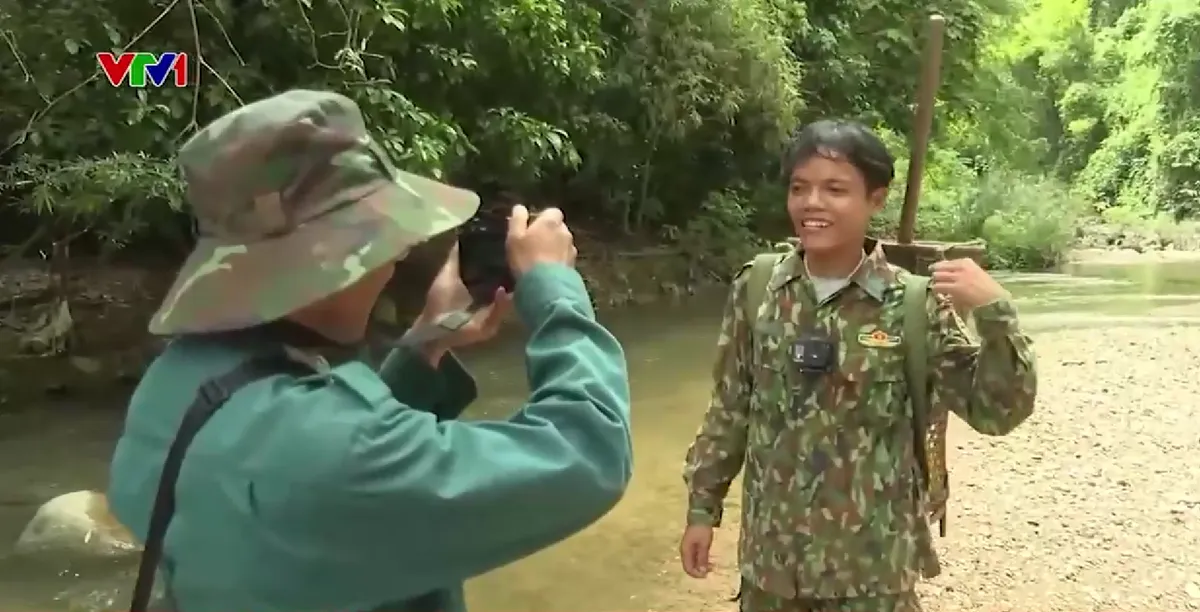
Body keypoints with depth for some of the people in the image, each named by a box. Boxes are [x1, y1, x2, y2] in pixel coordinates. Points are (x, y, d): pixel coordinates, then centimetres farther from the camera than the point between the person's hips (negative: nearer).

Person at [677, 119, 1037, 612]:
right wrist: (703, 506, 7)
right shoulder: (756, 290, -4)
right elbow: (730, 409, 4)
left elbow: (997, 412, -9)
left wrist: (994, 312, -24)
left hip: (870, 568, -2)